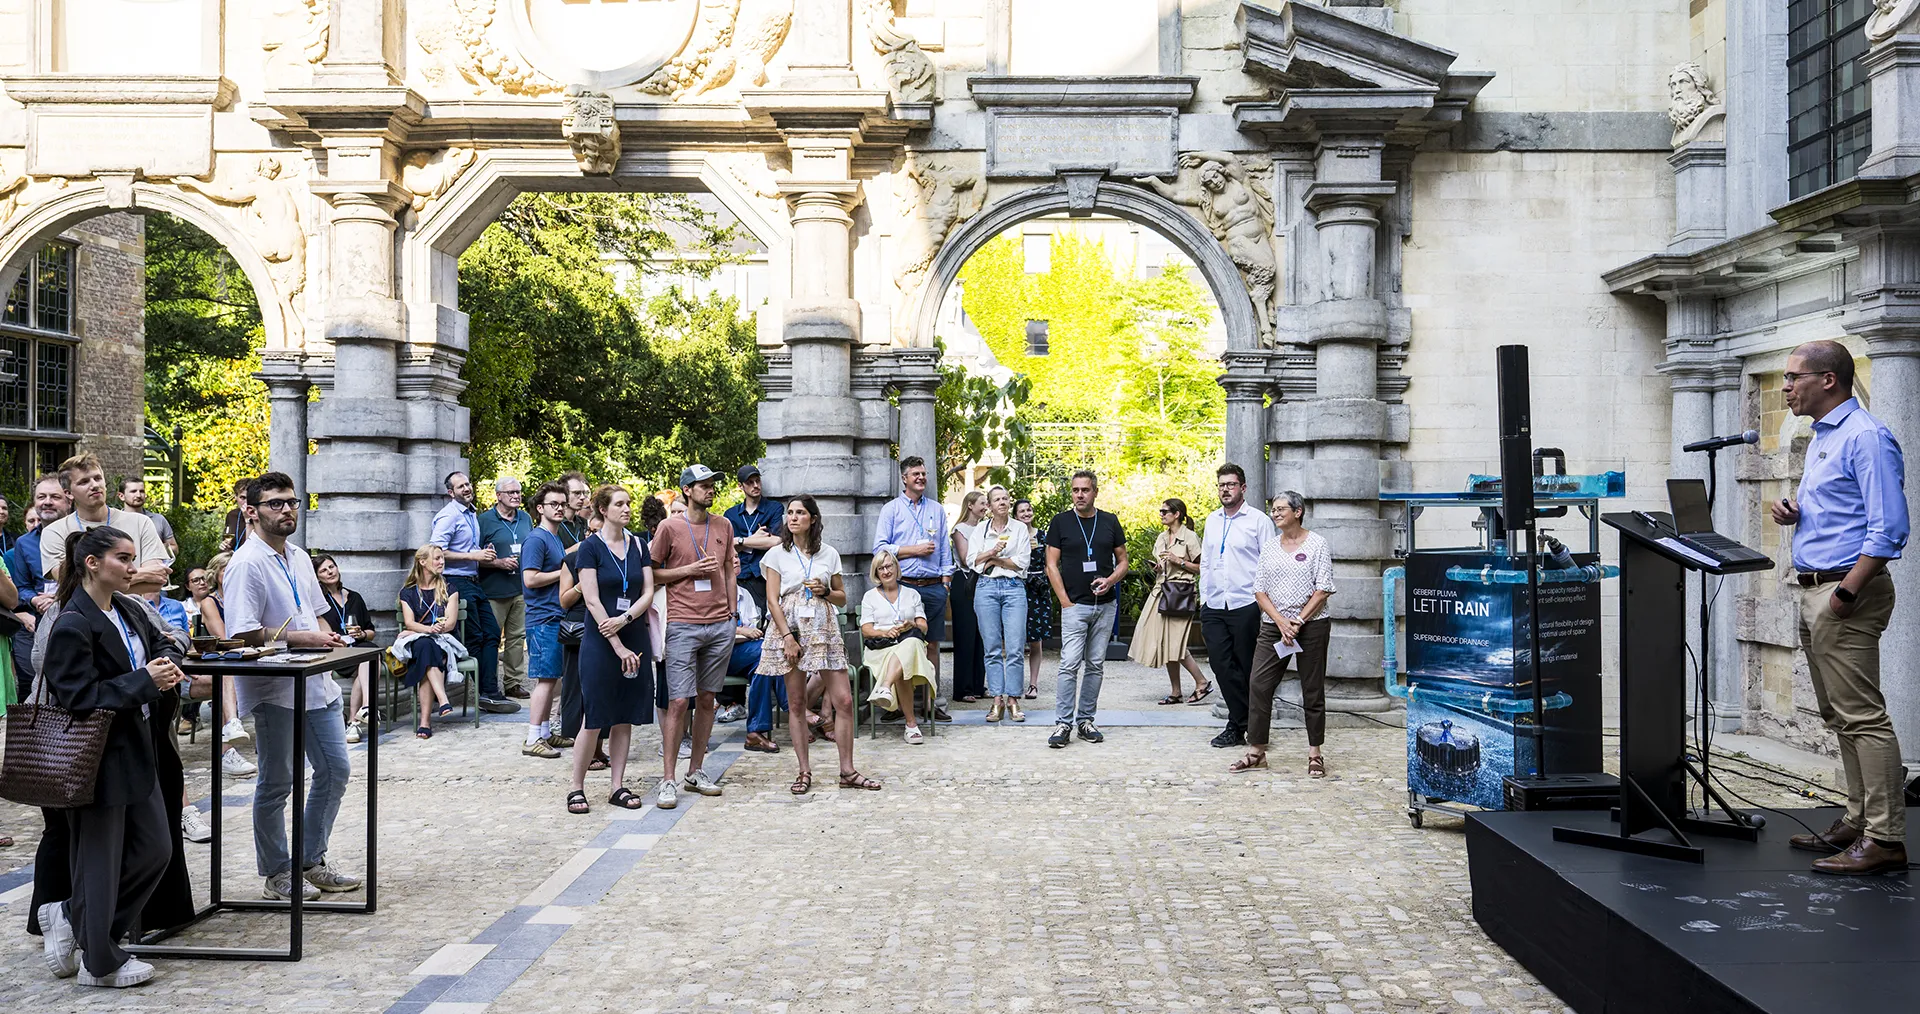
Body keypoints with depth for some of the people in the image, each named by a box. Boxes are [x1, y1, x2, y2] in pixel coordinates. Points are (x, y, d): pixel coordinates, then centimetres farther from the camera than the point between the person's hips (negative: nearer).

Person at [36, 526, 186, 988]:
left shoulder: (128, 612, 7)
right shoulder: (72, 626, -19)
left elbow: (162, 643, 24)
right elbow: (78, 697, -23)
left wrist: (167, 665, 2)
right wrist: (145, 681, -23)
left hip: (135, 750, 9)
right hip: (98, 761, -9)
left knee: (155, 849, 14)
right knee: (101, 861, 5)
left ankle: (71, 917, 30)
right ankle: (101, 963, 21)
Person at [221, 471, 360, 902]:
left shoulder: (300, 558, 13)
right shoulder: (247, 564, -14)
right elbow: (243, 632, -21)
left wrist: (329, 638, 4)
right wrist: (304, 639, -22)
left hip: (316, 684, 8)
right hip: (273, 688, -8)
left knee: (334, 770, 12)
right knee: (277, 782, 2)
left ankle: (311, 861, 25)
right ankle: (277, 874, 16)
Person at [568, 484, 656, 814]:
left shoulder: (639, 545, 9)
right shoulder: (591, 546, -5)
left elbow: (648, 592, 4)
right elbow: (592, 601, -10)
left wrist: (624, 619, -15)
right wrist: (618, 647, -14)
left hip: (635, 639, 4)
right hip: (600, 642, -4)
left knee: (624, 718, 7)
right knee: (594, 718, -3)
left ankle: (618, 786, 14)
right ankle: (577, 787, 8)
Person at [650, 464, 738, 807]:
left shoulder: (723, 527, 11)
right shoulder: (670, 526, -2)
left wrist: (732, 616, 14)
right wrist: (691, 569, -11)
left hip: (720, 625, 4)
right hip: (683, 626, -4)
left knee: (706, 700, 9)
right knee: (678, 701, -7)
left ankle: (696, 771, 19)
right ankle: (668, 780, -3)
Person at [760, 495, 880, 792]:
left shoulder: (829, 554, 10)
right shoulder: (777, 554, 5)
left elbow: (842, 598, 16)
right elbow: (773, 600, -2)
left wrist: (824, 591, -6)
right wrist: (788, 637, -12)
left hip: (824, 630, 2)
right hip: (790, 628, -1)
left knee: (844, 701, -5)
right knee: (796, 703, 1)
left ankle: (847, 771, 4)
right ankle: (804, 771, 10)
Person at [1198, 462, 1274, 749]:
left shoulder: (1258, 520, -2)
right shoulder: (1212, 521, 15)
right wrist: (1204, 598, 15)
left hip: (1245, 607, -5)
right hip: (1213, 607, 5)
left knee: (1248, 668, 2)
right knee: (1221, 666, 1)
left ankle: (1243, 725, 13)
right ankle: (1239, 725, 10)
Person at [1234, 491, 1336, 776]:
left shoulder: (1316, 544, -2)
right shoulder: (1269, 546, 9)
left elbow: (1323, 589, -7)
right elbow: (1259, 590, 6)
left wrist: (1298, 621, -14)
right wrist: (1281, 622, -8)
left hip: (1311, 625, -4)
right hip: (1274, 625, 4)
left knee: (1312, 689, 2)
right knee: (1258, 684, -4)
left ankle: (1315, 754, 12)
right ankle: (1256, 751, 3)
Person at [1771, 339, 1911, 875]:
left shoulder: (1866, 437, -13)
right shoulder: (1820, 438, 18)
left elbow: (1888, 529, -19)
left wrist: (1845, 592, -22)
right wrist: (1794, 514, 7)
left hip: (1848, 594, -10)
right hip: (1815, 591, 10)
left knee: (1862, 717, -10)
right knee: (1840, 716, 14)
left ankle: (1884, 840, -8)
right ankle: (1859, 821, 21)